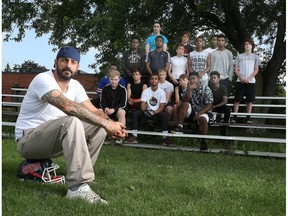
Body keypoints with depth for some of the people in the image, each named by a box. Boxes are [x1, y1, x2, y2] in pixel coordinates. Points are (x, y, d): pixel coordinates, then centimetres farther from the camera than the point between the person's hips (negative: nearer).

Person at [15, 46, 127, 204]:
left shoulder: (75, 86, 5)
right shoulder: (43, 79, -20)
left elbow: (94, 111, -3)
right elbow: (68, 107, -36)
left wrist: (110, 124, -27)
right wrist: (106, 123, -38)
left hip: (53, 139, 8)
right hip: (27, 139, -8)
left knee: (98, 126, -6)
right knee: (72, 121, -35)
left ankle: (79, 175, -3)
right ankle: (78, 188, -37)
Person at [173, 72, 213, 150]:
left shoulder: (206, 89, -6)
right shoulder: (189, 89, 7)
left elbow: (209, 105, -13)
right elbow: (185, 101, -10)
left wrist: (199, 113, -24)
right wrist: (189, 89, -22)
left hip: (204, 112, -4)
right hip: (192, 111, 4)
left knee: (202, 119, -36)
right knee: (184, 104, -21)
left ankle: (203, 141, -24)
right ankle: (180, 128, -23)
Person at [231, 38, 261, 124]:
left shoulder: (255, 57, 10)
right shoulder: (239, 56, 10)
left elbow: (256, 70, 4)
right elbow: (236, 69, 6)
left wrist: (249, 78, -9)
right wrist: (241, 78, -9)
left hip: (251, 81, 1)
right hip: (240, 81, 0)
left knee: (250, 100, -1)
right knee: (237, 99, -4)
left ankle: (248, 118, 3)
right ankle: (234, 117, -3)